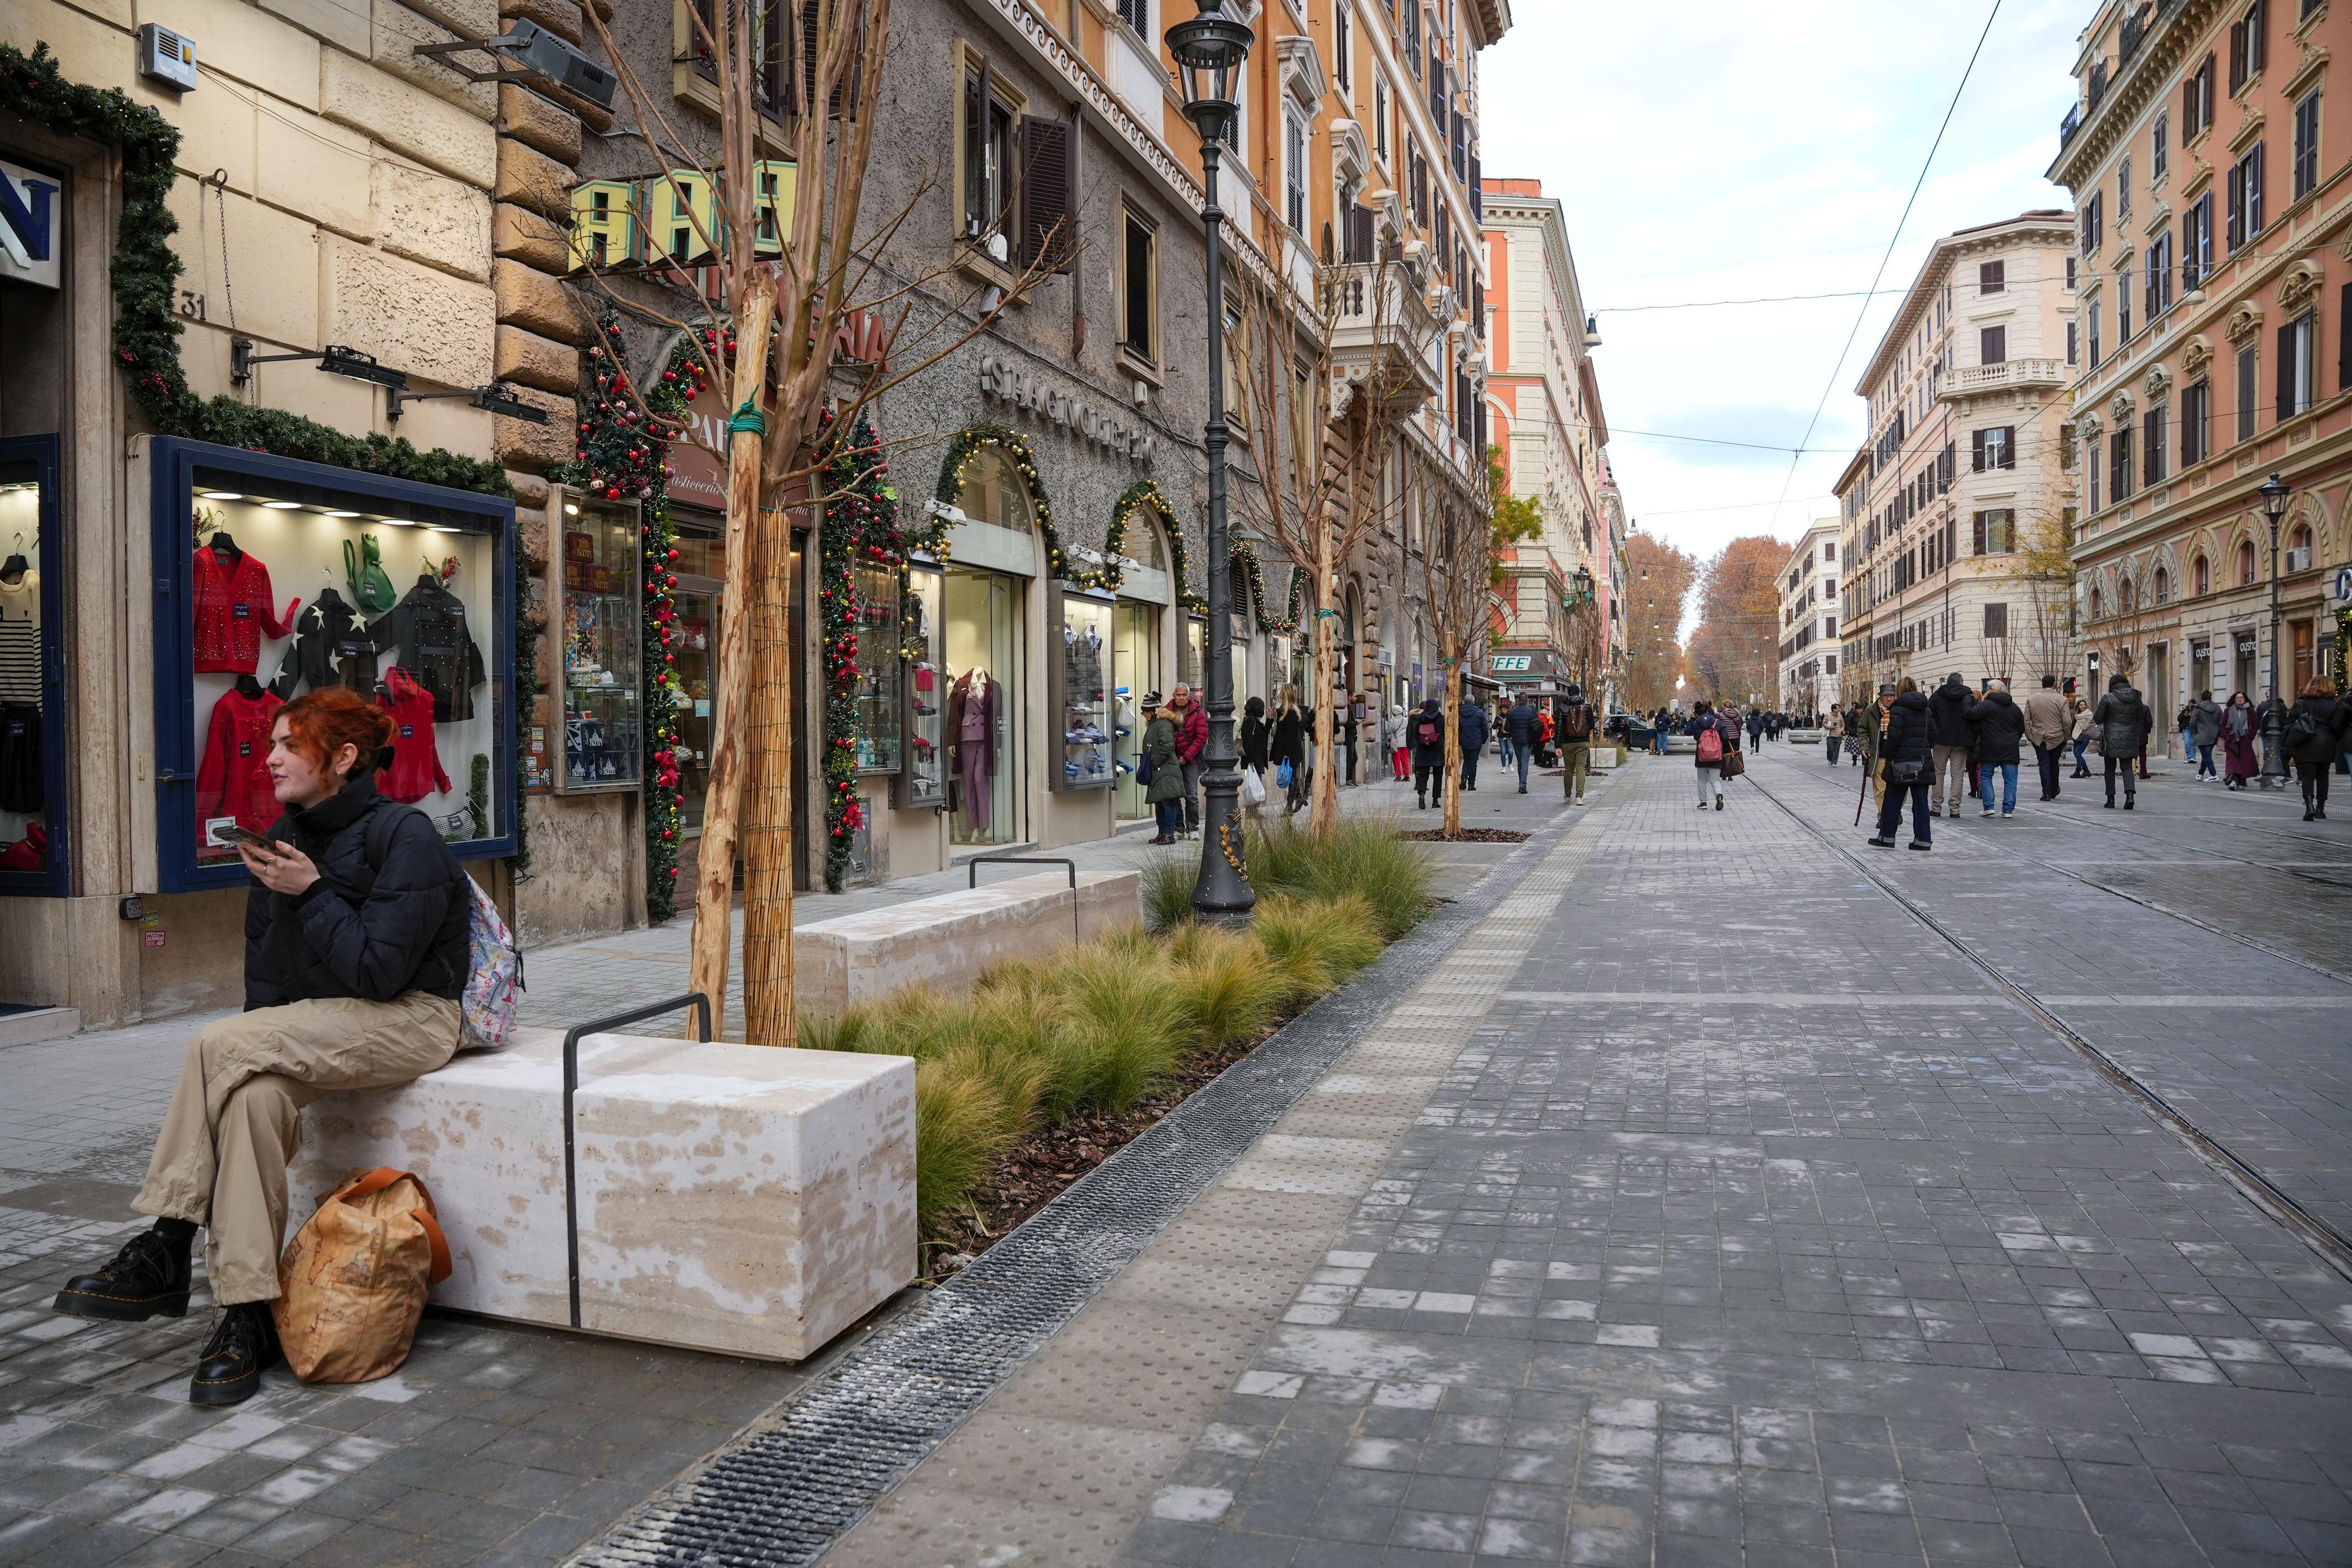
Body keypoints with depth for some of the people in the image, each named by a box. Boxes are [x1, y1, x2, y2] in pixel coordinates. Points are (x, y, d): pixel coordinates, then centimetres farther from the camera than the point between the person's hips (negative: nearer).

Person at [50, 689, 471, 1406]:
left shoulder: (404, 836, -13)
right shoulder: (290, 836, 10)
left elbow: (380, 972, -19)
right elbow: (266, 968, 13)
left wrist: (312, 893, -19)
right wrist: (260, 1041, -3)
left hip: (411, 1019, -7)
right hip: (319, 1021, 7)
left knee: (219, 1044, -25)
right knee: (258, 1093, -26)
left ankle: (165, 1253, -14)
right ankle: (247, 1317, -26)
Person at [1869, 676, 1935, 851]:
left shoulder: (1898, 709, -8)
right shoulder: (1927, 710, 12)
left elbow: (1894, 737, -15)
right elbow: (1933, 736, 13)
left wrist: (1887, 757, -5)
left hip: (1903, 761, -5)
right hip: (1923, 761, 5)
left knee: (1892, 800, 5)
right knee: (1921, 802, 6)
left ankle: (1886, 837, 9)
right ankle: (1923, 840, 6)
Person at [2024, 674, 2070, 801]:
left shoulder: (2031, 699, 1)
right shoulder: (2061, 700, -6)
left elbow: (2026, 721, 1)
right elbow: (2067, 722, -6)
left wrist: (2028, 735, 8)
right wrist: (2066, 738, 5)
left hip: (2038, 738, 1)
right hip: (2056, 738, -1)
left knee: (2044, 764, 2)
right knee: (2054, 764, 14)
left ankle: (2047, 792, -5)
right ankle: (2054, 791, 27)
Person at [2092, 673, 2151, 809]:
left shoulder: (2108, 698, -9)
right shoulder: (2136, 698, 4)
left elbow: (2098, 719, -7)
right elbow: (2141, 720, 10)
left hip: (2111, 739, -3)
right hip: (2129, 739, 3)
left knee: (2110, 768, 8)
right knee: (2127, 767, 9)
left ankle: (2111, 799, 9)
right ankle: (2130, 793, -13)